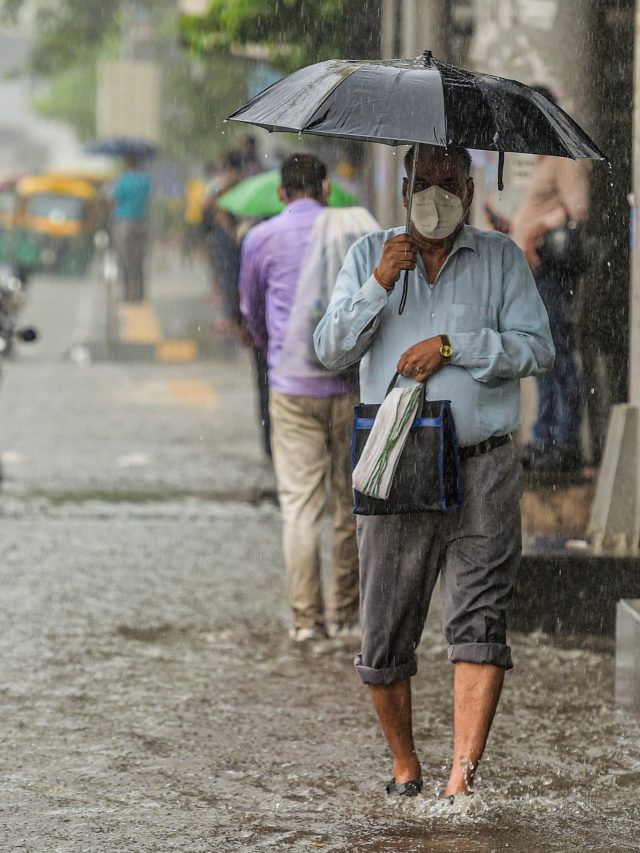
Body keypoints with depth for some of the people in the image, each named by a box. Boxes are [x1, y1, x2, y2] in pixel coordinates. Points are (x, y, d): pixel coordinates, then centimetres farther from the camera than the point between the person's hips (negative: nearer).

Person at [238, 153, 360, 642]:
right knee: (352, 501, 10)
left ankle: (306, 616, -2)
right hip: (350, 382, 1)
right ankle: (344, 613, 13)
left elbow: (251, 312, 17)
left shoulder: (262, 239, 2)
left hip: (292, 386, -1)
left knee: (300, 503, 1)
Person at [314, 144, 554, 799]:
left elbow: (536, 348, -2)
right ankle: (404, 763, 22)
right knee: (384, 634, 3)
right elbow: (330, 350, 4)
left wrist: (450, 346, -12)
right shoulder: (369, 255, 12)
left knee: (479, 619, -14)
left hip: (481, 470, -1)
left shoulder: (501, 258, 9)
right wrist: (379, 285, -10)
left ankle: (463, 772, -18)